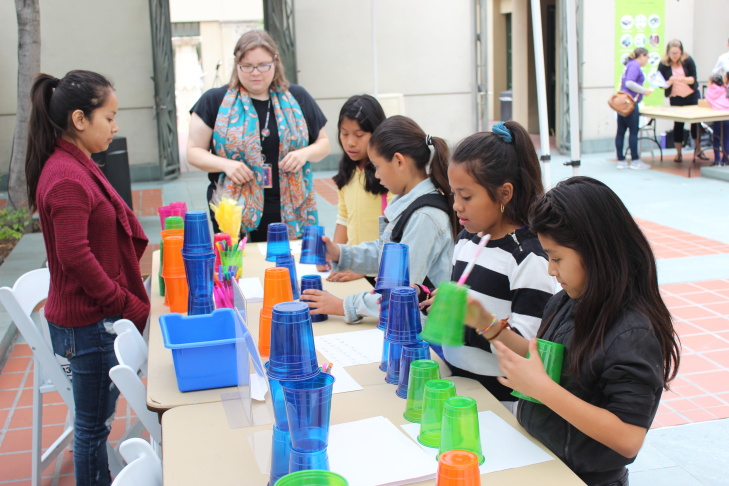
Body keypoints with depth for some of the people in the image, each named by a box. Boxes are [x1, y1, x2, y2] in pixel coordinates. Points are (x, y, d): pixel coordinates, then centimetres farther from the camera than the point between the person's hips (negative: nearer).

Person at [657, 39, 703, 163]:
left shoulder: (688, 60, -11)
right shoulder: (663, 64, -12)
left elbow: (693, 78, -10)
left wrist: (682, 79, -29)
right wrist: (669, 82, -31)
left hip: (692, 95, 1)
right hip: (675, 97, -1)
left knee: (696, 121, 2)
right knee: (678, 124, -1)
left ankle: (698, 149, 19)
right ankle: (678, 153, 7)